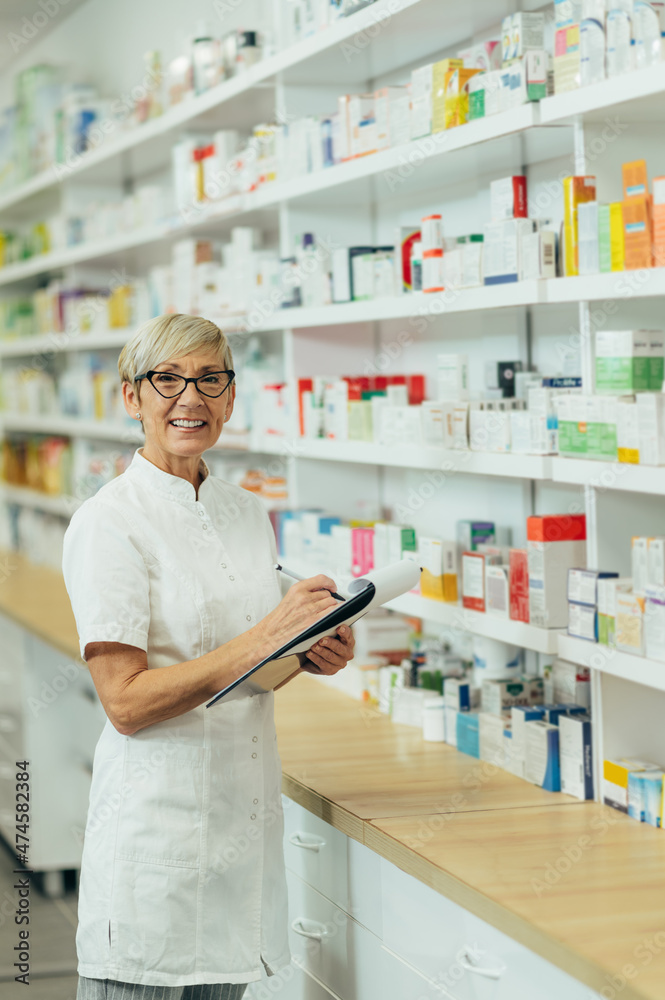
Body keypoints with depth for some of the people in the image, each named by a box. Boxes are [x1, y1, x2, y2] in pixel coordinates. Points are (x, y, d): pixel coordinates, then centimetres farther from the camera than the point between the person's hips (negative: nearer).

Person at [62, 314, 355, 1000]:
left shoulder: (247, 513, 11)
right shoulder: (109, 523, -11)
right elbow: (126, 703, -17)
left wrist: (309, 656, 1)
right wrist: (262, 640, -23)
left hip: (244, 811, 7)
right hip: (155, 822, -7)